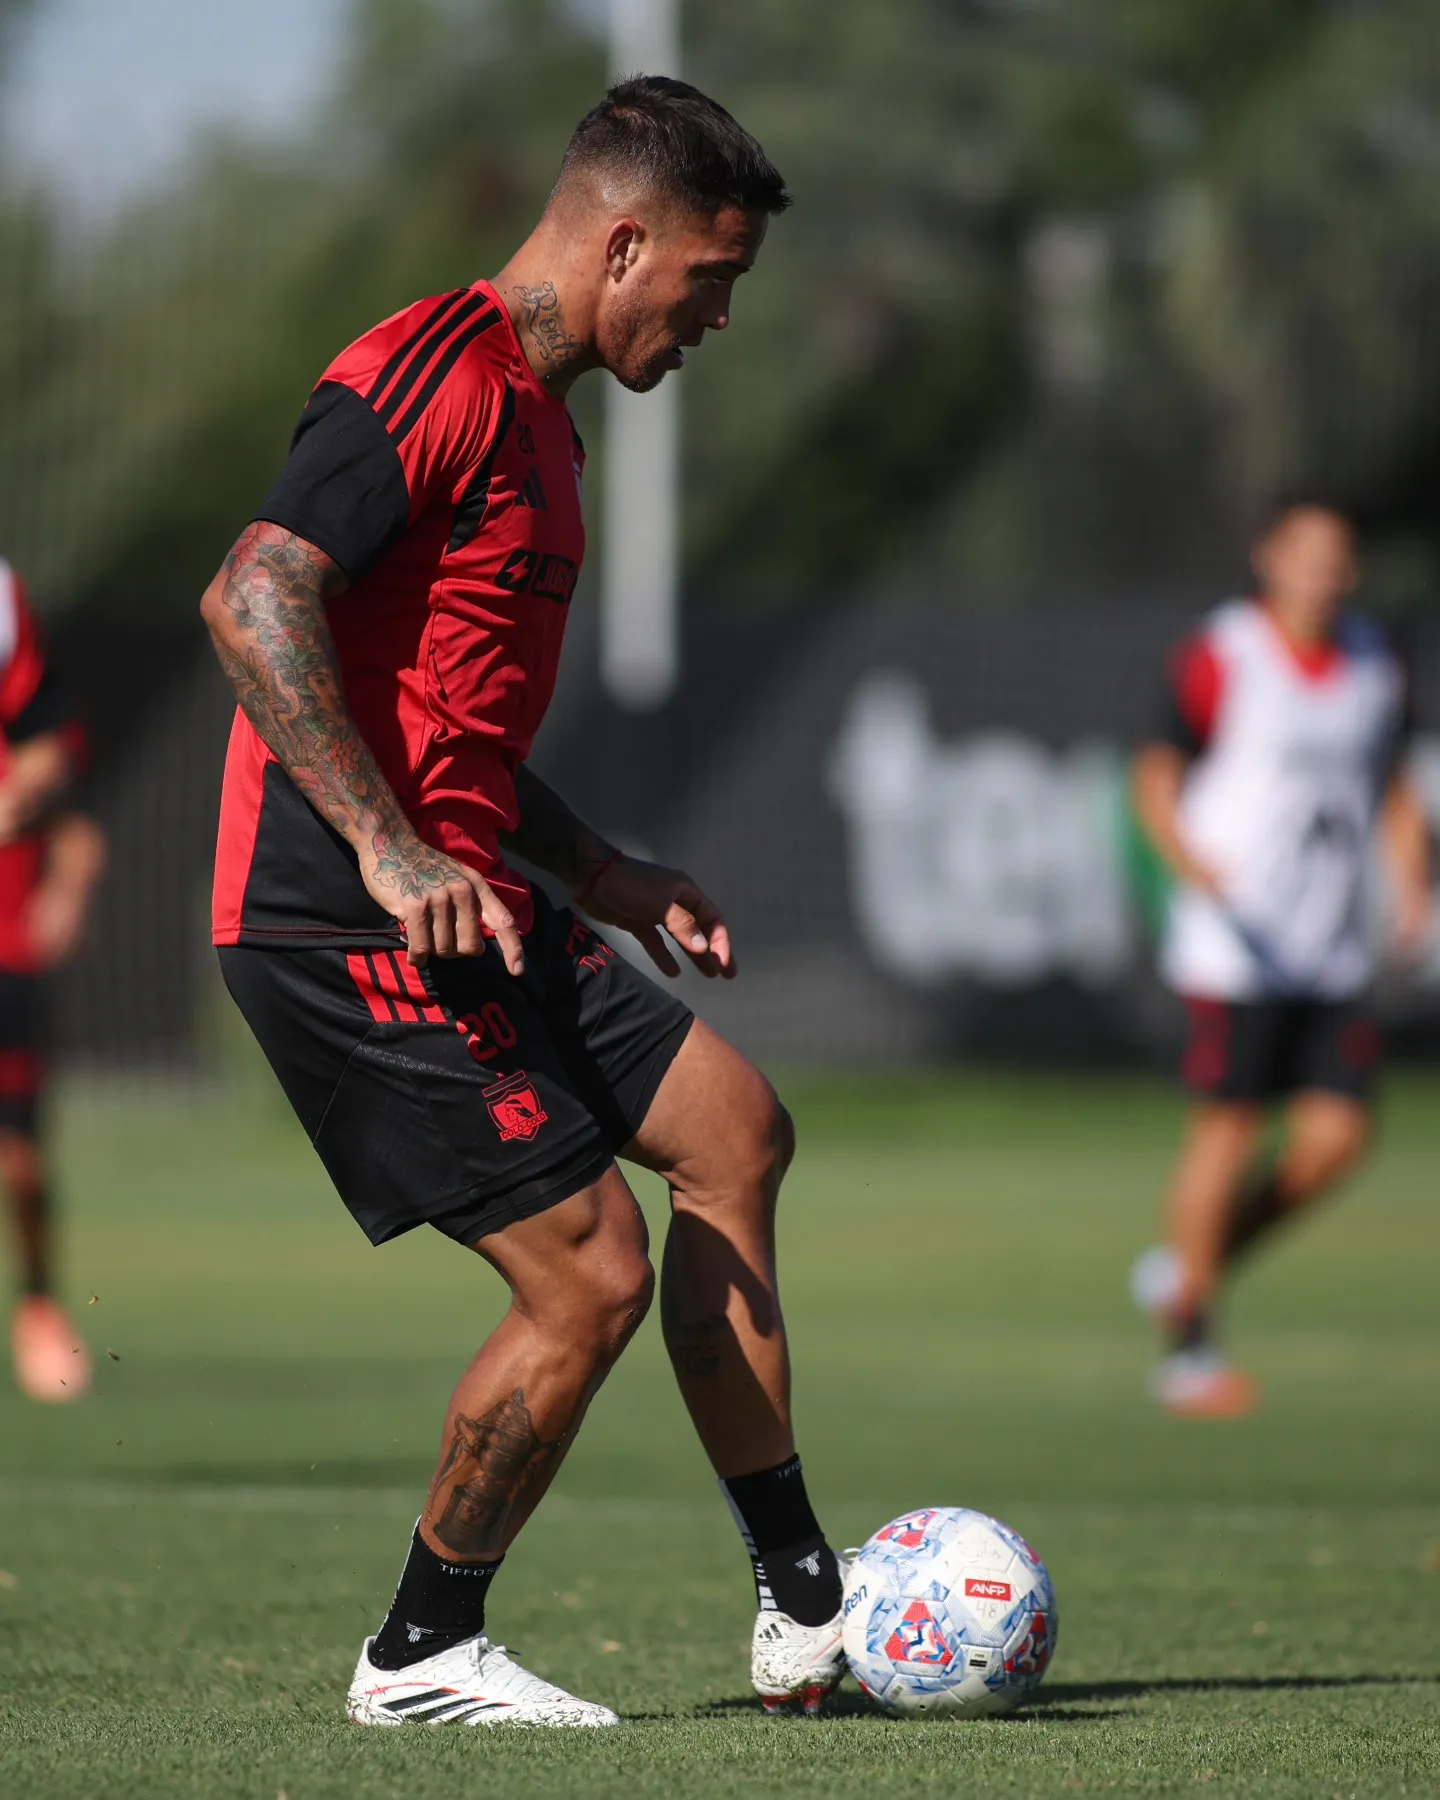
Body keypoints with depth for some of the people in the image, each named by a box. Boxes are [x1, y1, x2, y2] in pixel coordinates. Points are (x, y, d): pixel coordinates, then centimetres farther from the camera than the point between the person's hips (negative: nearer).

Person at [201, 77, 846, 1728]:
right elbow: (252, 598, -24)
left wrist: (602, 876, 24)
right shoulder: (434, 377, -13)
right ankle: (421, 1654, 8)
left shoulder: (536, 416, 20)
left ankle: (804, 1607, 16)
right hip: (348, 928, -11)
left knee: (734, 1130, 11)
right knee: (591, 1277, -10)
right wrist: (387, 854, -28)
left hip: (459, 901, 11)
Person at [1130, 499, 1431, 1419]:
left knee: (1338, 1136, -3)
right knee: (1228, 1129, -7)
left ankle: (1191, 1267, 19)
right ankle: (1189, 1346, 4)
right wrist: (1191, 860, -21)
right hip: (1237, 940, -5)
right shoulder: (1220, 658, -5)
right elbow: (1158, 775, -2)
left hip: (1337, 953, 5)